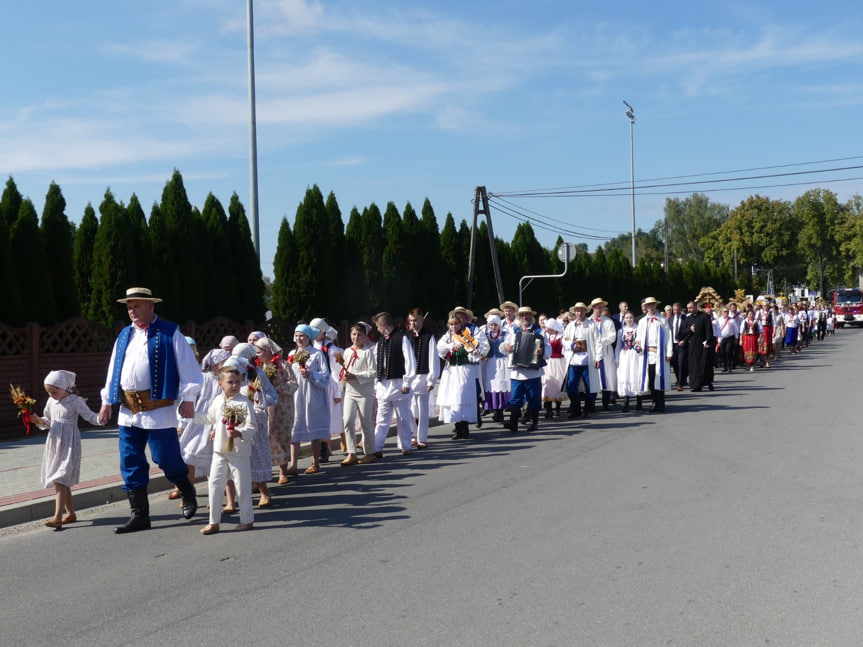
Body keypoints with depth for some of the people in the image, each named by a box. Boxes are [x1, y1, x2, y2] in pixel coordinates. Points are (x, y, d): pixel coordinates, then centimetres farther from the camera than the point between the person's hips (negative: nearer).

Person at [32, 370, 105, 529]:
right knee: (63, 483, 12)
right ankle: (70, 513, 24)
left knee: (60, 481, -15)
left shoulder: (76, 401, -10)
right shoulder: (51, 402, 9)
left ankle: (57, 518, -18)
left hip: (69, 446, -7)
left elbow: (90, 416, -13)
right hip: (54, 445, 7)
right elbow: (47, 422, 19)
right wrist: (38, 420, -1)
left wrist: (101, 418, -33)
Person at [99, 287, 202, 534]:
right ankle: (139, 515, 14)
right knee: (131, 463, 5)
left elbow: (188, 367, -5)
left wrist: (188, 398, -10)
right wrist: (107, 401, 16)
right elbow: (113, 370, 20)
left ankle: (188, 493, 27)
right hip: (128, 409, 6)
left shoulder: (169, 333, -2)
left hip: (158, 408, -6)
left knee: (165, 458, -2)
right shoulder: (124, 335, 15)